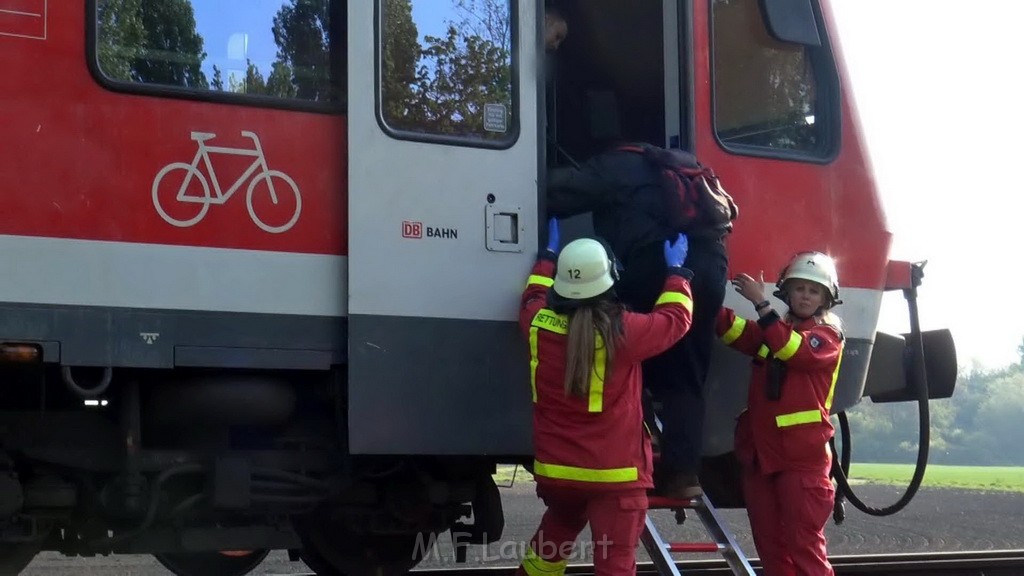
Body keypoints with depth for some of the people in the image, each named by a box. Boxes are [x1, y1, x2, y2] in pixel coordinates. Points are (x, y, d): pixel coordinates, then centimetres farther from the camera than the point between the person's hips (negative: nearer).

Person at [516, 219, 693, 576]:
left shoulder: (538, 322, -4)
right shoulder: (624, 330, -16)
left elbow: (533, 298, 22)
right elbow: (675, 318, 3)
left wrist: (549, 255, 37)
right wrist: (676, 271, 19)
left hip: (556, 467, 5)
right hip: (614, 473, -5)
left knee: (552, 539, 28)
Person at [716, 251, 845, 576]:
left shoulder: (828, 335, 0)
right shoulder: (773, 329, 17)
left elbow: (794, 350, -20)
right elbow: (738, 333, -2)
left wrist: (760, 303, -24)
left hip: (803, 454, -6)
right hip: (760, 451, 6)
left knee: (804, 543, -8)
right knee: (769, 544, 9)